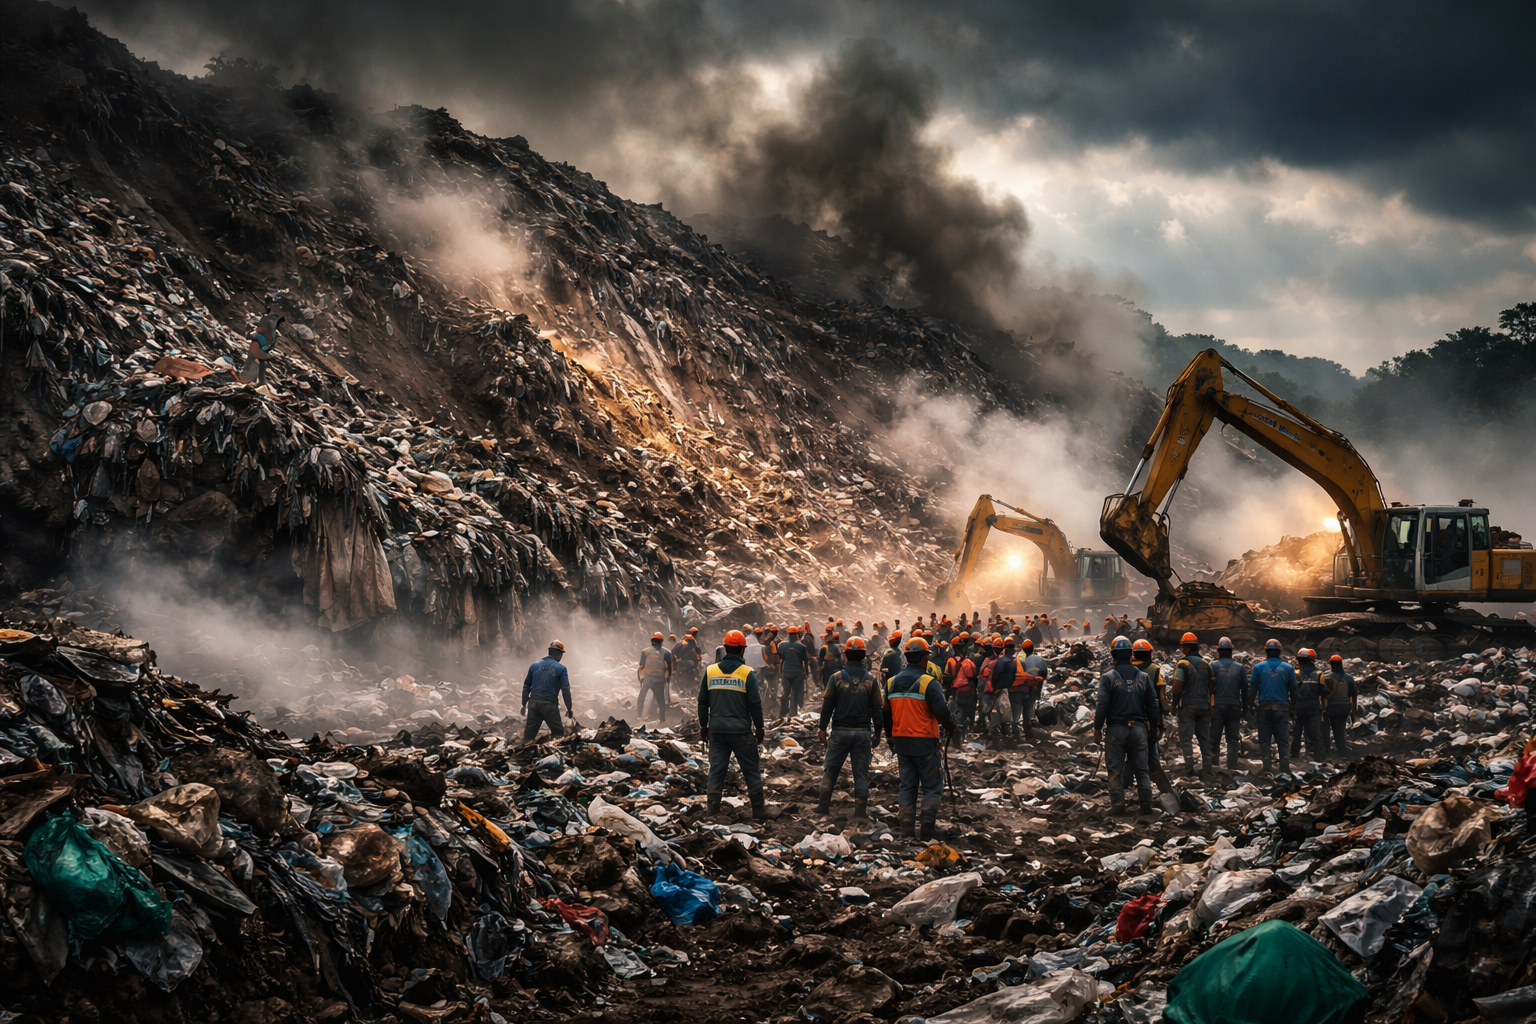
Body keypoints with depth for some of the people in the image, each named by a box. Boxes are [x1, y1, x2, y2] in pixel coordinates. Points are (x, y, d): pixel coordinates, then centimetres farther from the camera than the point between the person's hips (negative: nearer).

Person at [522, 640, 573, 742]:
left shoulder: (534, 666, 10)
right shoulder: (560, 669, -2)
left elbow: (526, 687, 14)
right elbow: (565, 690, -6)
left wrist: (524, 705, 22)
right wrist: (569, 709, -1)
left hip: (533, 704, 4)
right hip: (550, 705, -4)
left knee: (529, 734, 7)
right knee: (558, 733, 4)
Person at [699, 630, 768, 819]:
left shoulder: (710, 671, 0)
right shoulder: (747, 673, -10)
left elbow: (702, 702, 5)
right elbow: (755, 704, -9)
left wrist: (703, 726, 15)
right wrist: (759, 728, 3)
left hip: (717, 730, 3)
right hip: (741, 730, -3)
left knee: (716, 770, 8)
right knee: (751, 771, 7)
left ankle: (712, 811, 8)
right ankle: (759, 810, 11)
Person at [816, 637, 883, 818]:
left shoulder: (836, 678, -7)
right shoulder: (871, 680, -4)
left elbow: (827, 705, -4)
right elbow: (878, 709, 0)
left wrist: (823, 728, 6)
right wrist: (877, 733, 9)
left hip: (840, 732, 0)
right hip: (863, 732, 0)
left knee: (831, 768, 12)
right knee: (861, 771, 6)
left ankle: (824, 803, 12)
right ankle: (861, 808, 5)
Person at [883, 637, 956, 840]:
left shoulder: (892, 682, 6)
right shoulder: (928, 682, -14)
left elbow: (887, 714, 14)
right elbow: (941, 711, -18)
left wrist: (890, 737, 26)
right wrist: (950, 728, 2)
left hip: (901, 740, 6)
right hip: (924, 741, -6)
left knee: (907, 785, 14)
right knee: (932, 787, 4)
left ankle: (907, 829, 13)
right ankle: (928, 829, -1)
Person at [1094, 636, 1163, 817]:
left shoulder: (1108, 677, -8)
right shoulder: (1143, 677, 4)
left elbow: (1102, 705, -10)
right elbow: (1153, 704, 7)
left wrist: (1097, 728, -2)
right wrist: (1154, 727, 17)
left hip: (1116, 729, -3)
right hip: (1138, 728, 3)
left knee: (1116, 770, 4)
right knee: (1141, 769, 9)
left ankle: (1117, 805, 3)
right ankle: (1146, 804, 5)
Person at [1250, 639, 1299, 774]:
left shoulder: (1259, 667, 0)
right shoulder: (1288, 668, 2)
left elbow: (1252, 688, -1)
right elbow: (1293, 690, 5)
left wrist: (1251, 705, 5)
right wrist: (1293, 706, 15)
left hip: (1264, 708, 0)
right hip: (1282, 708, 0)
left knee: (1264, 739, 5)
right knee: (1283, 740, 3)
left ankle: (1266, 767, -1)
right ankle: (1285, 767, -5)